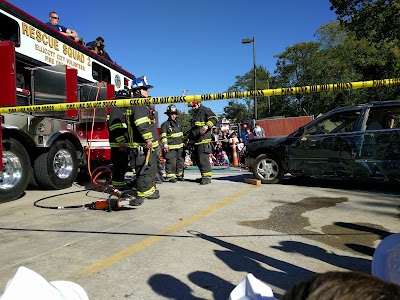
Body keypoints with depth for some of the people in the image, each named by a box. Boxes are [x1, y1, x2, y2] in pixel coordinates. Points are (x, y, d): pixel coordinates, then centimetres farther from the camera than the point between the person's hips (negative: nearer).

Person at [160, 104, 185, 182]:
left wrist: (184, 142, 22)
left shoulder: (178, 123, 14)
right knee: (171, 162, -8)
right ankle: (170, 176, 2)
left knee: (180, 161, 12)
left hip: (180, 147, 6)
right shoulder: (165, 124, -5)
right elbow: (163, 136, -11)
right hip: (171, 147, -6)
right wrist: (165, 145, -18)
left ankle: (179, 175, 25)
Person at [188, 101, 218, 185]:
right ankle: (204, 176, 19)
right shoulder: (195, 114, 26)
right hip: (197, 141, 10)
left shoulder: (205, 110, -1)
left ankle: (207, 177, -8)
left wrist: (206, 126, -28)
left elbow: (214, 118, -17)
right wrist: (190, 137, 29)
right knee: (197, 159, 11)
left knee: (203, 158, -14)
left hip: (204, 140, -10)